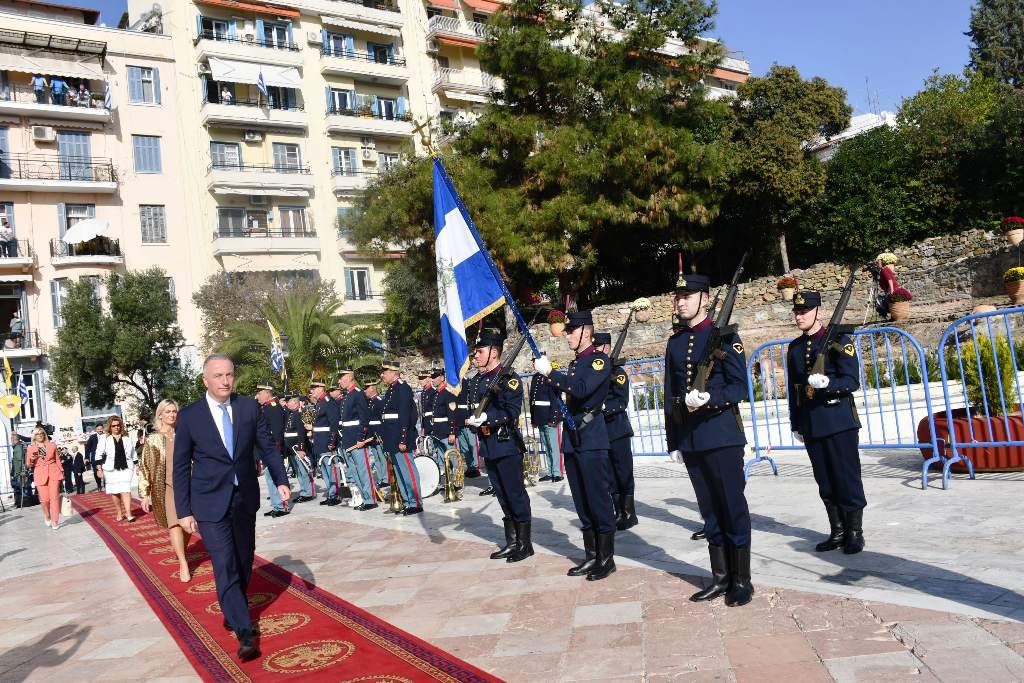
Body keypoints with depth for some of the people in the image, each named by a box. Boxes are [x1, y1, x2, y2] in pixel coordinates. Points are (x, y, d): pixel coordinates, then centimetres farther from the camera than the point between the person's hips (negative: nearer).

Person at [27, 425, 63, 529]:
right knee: (44, 499, -4)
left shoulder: (52, 445, 8)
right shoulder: (30, 448, 6)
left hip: (54, 473, 0)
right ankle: (47, 517, 25)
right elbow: (28, 465, 9)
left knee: (54, 497, -5)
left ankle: (55, 522, 2)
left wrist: (61, 472, 8)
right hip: (40, 475, 0)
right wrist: (32, 460, -12)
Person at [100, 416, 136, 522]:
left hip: (126, 468, 0)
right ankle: (119, 514, 18)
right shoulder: (105, 439, 2)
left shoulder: (127, 439, 8)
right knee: (114, 492, 8)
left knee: (125, 490, -11)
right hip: (111, 469, 1)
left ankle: (128, 513, -16)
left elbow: (133, 453, 15)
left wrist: (135, 466, 15)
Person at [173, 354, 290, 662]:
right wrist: (184, 511, -4)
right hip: (210, 502, -3)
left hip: (245, 498, 3)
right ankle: (245, 633, -7)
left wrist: (280, 480, -6)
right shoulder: (189, 416, -7)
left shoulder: (249, 407, -1)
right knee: (225, 567, -10)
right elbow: (181, 467, -2)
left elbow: (267, 447, 5)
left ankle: (232, 611, 37)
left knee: (244, 562, 14)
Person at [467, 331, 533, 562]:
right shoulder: (479, 380, 13)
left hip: (507, 445, -8)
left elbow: (512, 412, -17)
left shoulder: (508, 378, -10)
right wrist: (473, 419, 3)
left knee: (515, 494, -1)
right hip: (489, 447, 8)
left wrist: (488, 418, -26)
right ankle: (511, 543, 22)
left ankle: (525, 543, 10)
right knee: (503, 497, 14)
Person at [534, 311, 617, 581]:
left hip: (592, 440, -8)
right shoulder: (574, 364, 17)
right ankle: (591, 556, 20)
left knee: (599, 500, -2)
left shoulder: (600, 360, -7)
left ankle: (607, 558, 7)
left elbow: (581, 390, -23)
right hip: (572, 440, 8)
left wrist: (550, 372, -19)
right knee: (582, 503, 11)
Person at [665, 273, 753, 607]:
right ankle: (721, 577, 21)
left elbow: (740, 386, -7)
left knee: (733, 506, 1)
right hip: (690, 438, 5)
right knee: (710, 509, 11)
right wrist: (673, 437, 13)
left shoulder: (724, 335, -3)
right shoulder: (675, 342, 13)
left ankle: (741, 581, 12)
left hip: (722, 434, -5)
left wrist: (710, 398, -25)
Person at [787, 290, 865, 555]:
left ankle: (855, 533, 12)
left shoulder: (839, 340, -4)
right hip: (810, 426, 5)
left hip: (839, 423, -5)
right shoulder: (794, 347, 12)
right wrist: (796, 424, 15)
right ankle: (837, 532, 20)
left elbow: (852, 382, -10)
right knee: (825, 483, 10)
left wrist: (827, 382, -30)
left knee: (848, 480, 0)